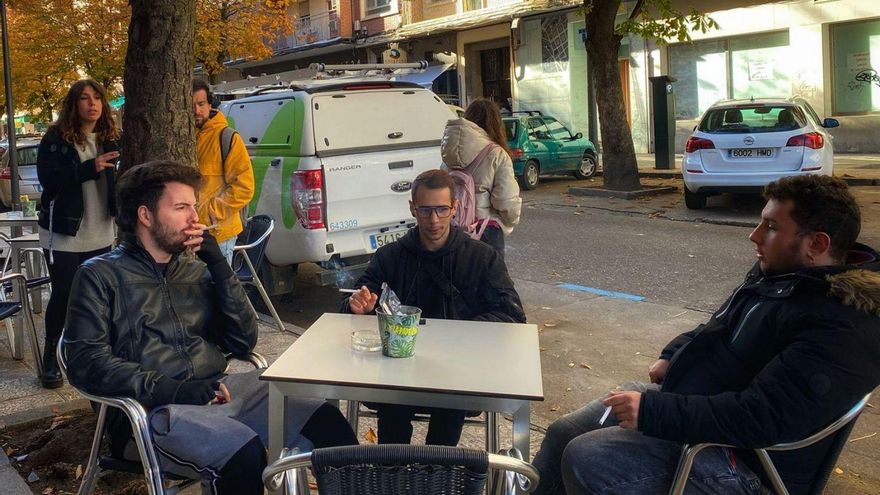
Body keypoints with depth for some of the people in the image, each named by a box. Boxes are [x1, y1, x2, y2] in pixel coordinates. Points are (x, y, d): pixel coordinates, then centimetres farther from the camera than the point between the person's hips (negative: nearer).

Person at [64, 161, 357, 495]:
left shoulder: (196, 269, 17)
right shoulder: (100, 275, 3)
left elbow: (244, 342, 9)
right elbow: (85, 363, -8)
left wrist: (219, 266, 0)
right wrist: (171, 389, -19)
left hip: (221, 391, 5)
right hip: (151, 409, -4)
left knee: (327, 422, -17)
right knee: (244, 453, -33)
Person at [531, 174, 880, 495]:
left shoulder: (843, 329, -24)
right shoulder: (778, 270, 7)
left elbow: (764, 417, -31)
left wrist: (653, 411, -29)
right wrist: (674, 356, 5)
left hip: (741, 459, -9)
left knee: (586, 460, -21)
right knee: (562, 434, 7)